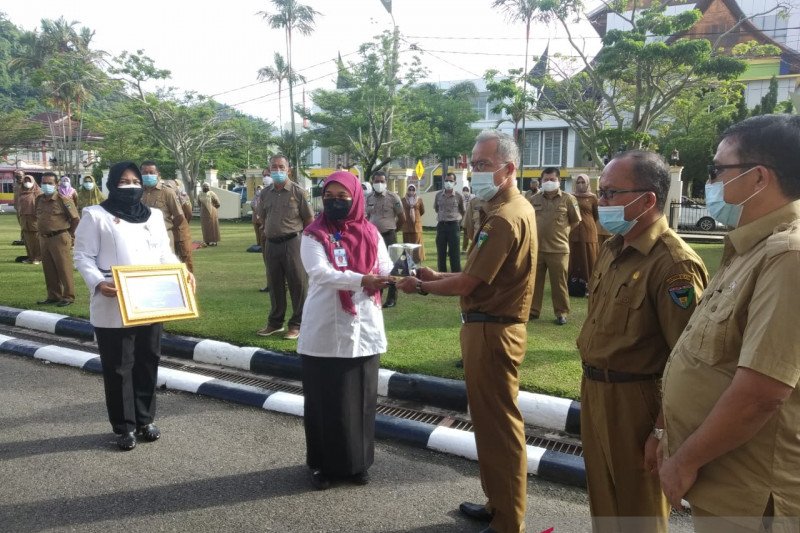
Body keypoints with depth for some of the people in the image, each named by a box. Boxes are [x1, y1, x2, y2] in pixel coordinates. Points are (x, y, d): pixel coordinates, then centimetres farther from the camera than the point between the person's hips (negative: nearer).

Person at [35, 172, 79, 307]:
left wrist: (69, 234, 0)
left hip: (59, 238, -7)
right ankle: (53, 296, 21)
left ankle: (69, 297, 4)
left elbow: (76, 219, -8)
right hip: (43, 239, 7)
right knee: (49, 270, 12)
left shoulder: (63, 200, -11)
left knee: (64, 269, -3)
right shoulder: (39, 199, 10)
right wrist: (43, 231, 18)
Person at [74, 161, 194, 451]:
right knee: (118, 367, 4)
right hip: (113, 308, -4)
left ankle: (145, 420, 25)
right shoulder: (96, 216, -1)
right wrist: (98, 283, -22)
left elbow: (165, 253, 14)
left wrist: (183, 272, -4)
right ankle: (124, 426, 16)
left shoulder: (154, 216, 13)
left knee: (147, 363, 11)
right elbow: (83, 256, -4)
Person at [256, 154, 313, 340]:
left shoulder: (298, 192, -6)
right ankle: (275, 322, 25)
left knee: (297, 284, -1)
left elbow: (309, 219, -2)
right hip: (272, 244, 5)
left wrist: (295, 232, 5)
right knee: (275, 284, 12)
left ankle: (297, 324, 10)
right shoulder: (265, 193, 7)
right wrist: (270, 231, 16)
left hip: (292, 243, -5)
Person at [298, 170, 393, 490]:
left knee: (360, 398, 10)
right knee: (323, 399, 6)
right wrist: (362, 279, -29)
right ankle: (322, 464, 23)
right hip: (323, 332, -2)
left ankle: (357, 462, 26)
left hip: (363, 329, 2)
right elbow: (321, 273, -18)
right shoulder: (313, 235, -2)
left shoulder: (370, 233, 7)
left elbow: (386, 272, 2)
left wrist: (393, 279, -21)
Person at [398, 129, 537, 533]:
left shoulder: (505, 218, -21)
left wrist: (421, 286, -4)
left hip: (492, 332, -11)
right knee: (491, 422, 19)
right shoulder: (516, 208, 13)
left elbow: (467, 284, -20)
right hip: (494, 327, 11)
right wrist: (437, 275, 9)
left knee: (499, 427, 1)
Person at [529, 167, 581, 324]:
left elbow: (575, 221, 6)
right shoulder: (534, 199, 5)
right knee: (534, 281, 10)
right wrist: (539, 230, 11)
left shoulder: (568, 199, -3)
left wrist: (561, 231, 4)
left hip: (558, 248, -3)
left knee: (559, 283, 5)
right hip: (536, 247, 3)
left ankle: (561, 313, 17)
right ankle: (533, 310, 21)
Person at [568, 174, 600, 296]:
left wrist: (587, 224, 12)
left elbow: (597, 216, 9)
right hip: (573, 233, 2)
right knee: (573, 259, 3)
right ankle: (573, 287, 9)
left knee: (588, 260, -1)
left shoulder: (593, 198, 2)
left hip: (588, 232, -2)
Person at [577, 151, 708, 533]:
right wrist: (590, 386, 17)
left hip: (634, 401, -8)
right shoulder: (612, 250, 7)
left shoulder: (673, 263, -23)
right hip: (594, 392, 8)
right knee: (602, 499, 25)